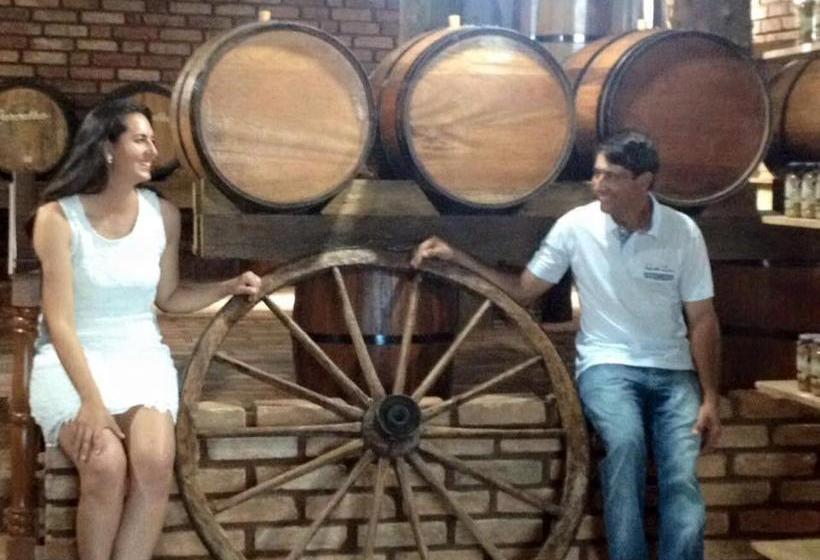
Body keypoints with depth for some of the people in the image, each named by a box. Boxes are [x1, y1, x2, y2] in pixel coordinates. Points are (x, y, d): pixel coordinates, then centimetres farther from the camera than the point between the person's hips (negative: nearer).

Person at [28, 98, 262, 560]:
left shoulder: (163, 214, 4)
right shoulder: (58, 216, -9)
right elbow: (60, 320, -14)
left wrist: (229, 287, 1)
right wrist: (90, 399, -24)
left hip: (141, 356, 3)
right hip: (73, 360, -3)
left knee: (154, 461, -28)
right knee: (105, 465, -30)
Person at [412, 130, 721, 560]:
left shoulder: (683, 232, -3)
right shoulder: (576, 225, -2)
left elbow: (702, 320, 3)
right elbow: (522, 290, 7)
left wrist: (710, 399, -4)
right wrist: (455, 257, -3)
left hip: (672, 372, 1)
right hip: (606, 365, -1)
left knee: (682, 479, -22)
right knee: (626, 441, -34)